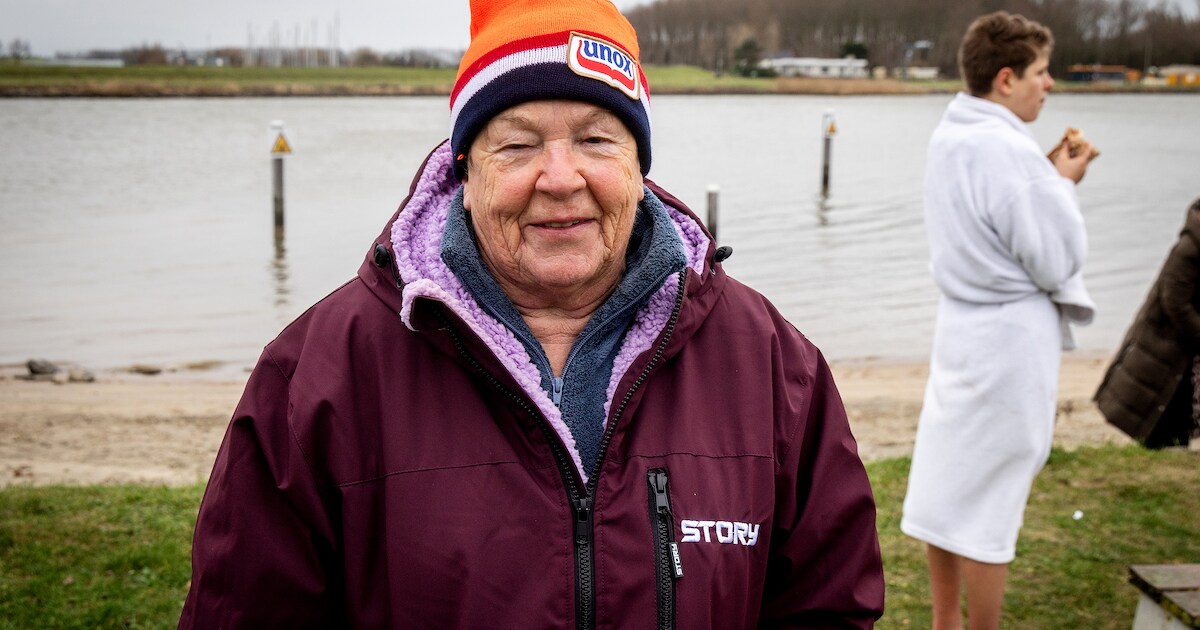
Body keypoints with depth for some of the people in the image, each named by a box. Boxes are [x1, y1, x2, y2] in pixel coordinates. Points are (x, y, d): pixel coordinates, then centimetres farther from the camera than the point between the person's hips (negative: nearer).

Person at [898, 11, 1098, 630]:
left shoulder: (948, 137, 5)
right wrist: (1063, 184, -4)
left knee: (948, 476, 15)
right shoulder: (1007, 149, -22)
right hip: (1012, 334, -9)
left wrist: (1049, 176, 8)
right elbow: (1057, 261, -17)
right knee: (989, 495, 2)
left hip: (962, 322, 9)